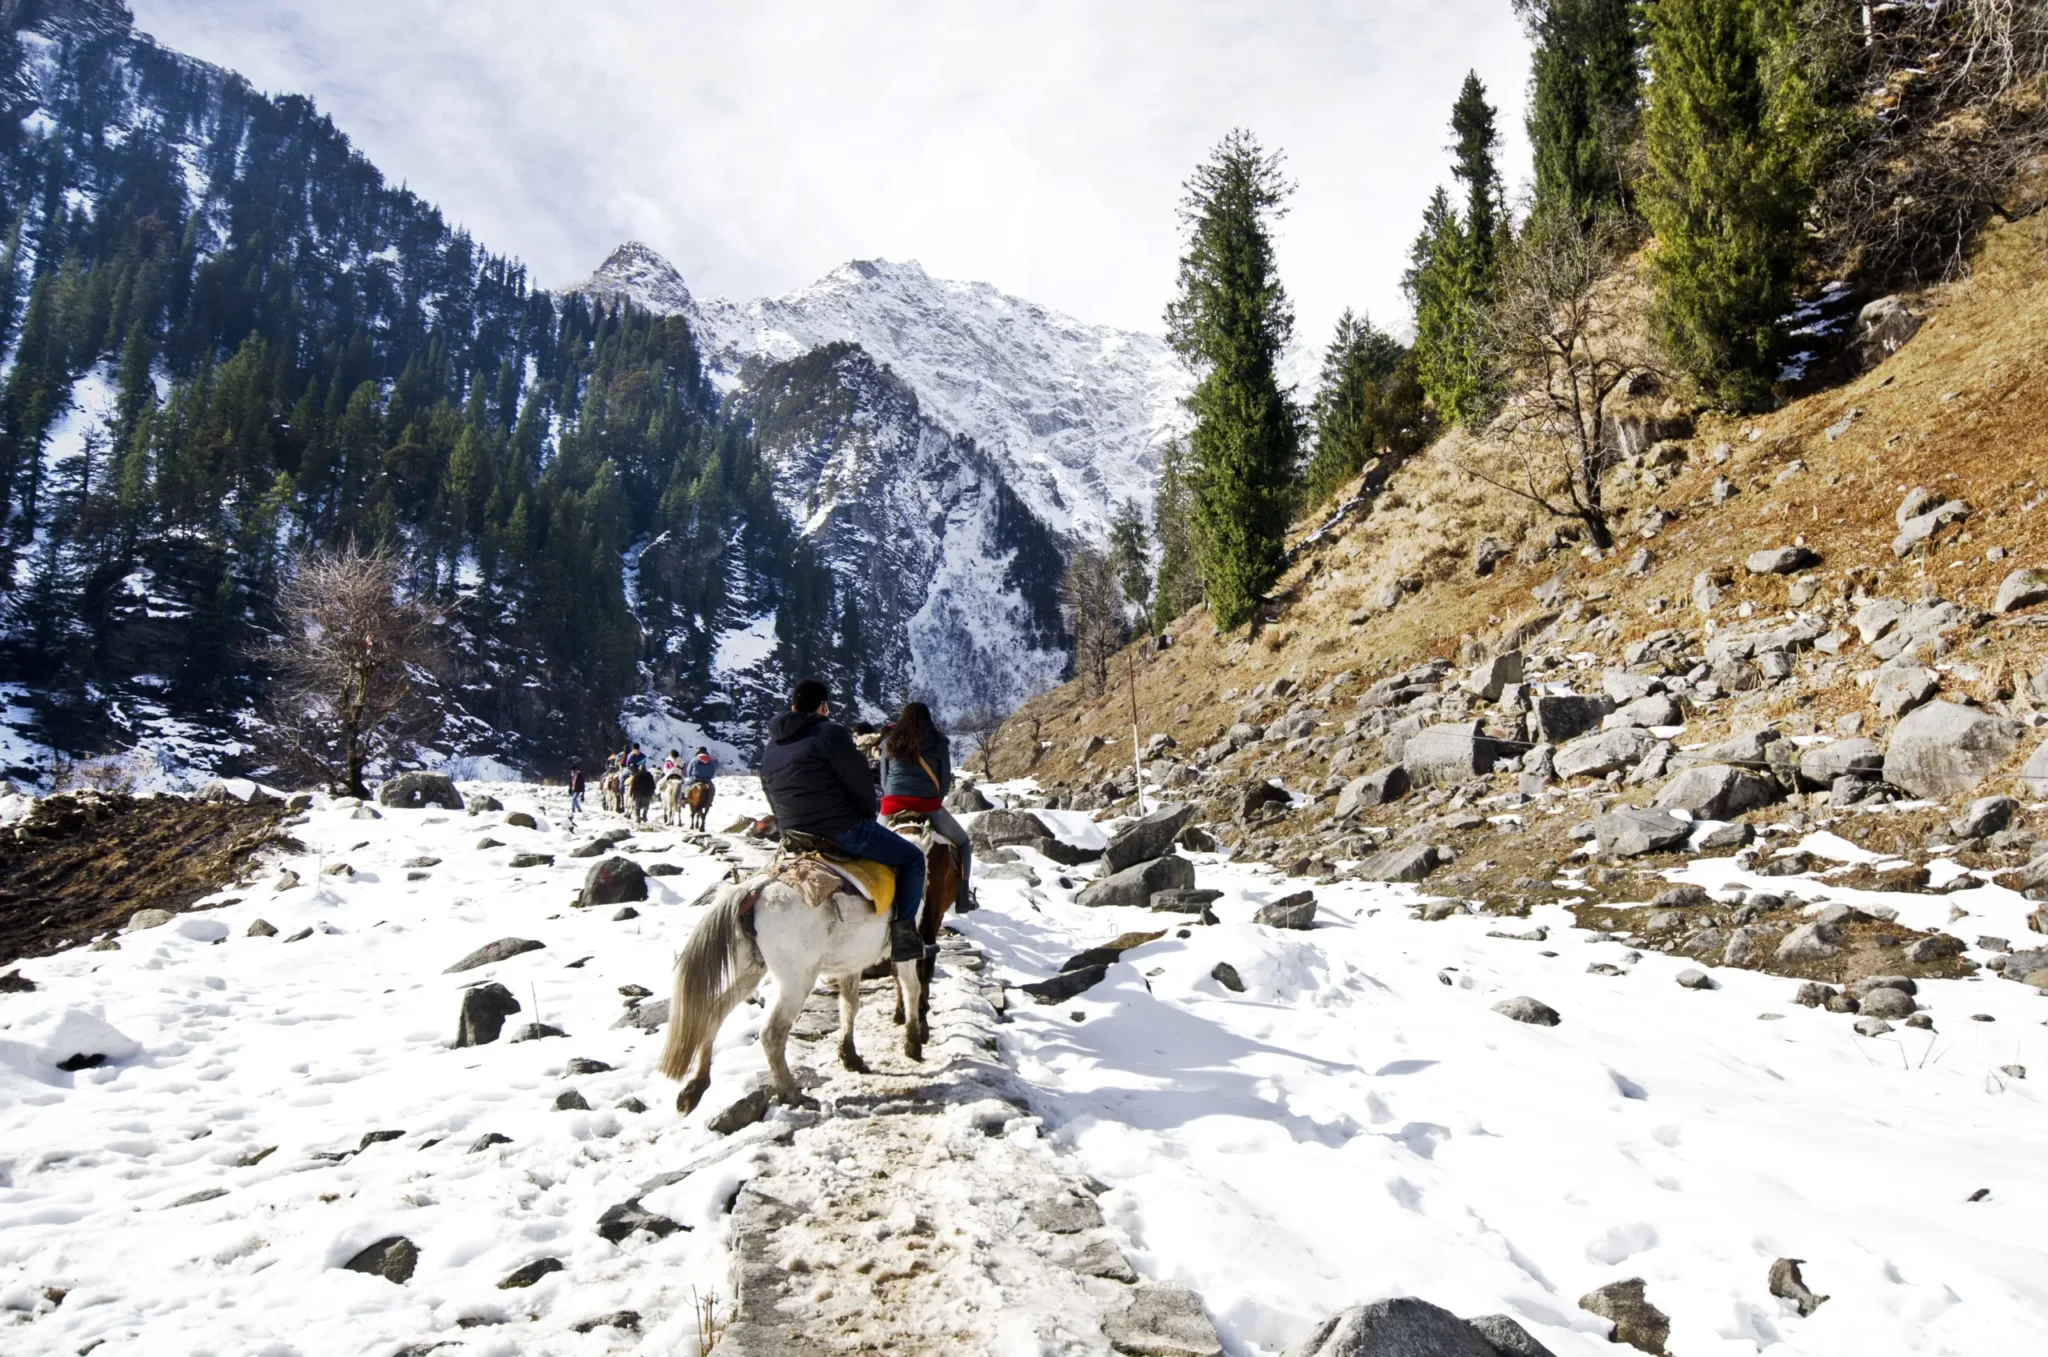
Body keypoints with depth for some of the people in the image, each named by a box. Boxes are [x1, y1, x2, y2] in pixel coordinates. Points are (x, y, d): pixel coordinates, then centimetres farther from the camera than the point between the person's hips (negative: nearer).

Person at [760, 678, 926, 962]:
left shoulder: (770, 749, 13)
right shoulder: (830, 733, -11)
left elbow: (774, 804, 17)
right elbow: (859, 784, -11)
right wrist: (870, 813, 6)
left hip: (795, 836, 8)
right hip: (843, 831, -8)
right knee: (912, 858, 5)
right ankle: (903, 931, -7)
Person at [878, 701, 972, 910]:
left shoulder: (889, 742, 11)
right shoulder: (938, 742, 5)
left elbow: (884, 779, 15)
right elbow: (946, 779, 7)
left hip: (892, 806, 2)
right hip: (927, 806, -2)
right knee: (962, 842, 21)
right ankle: (961, 899, 14)